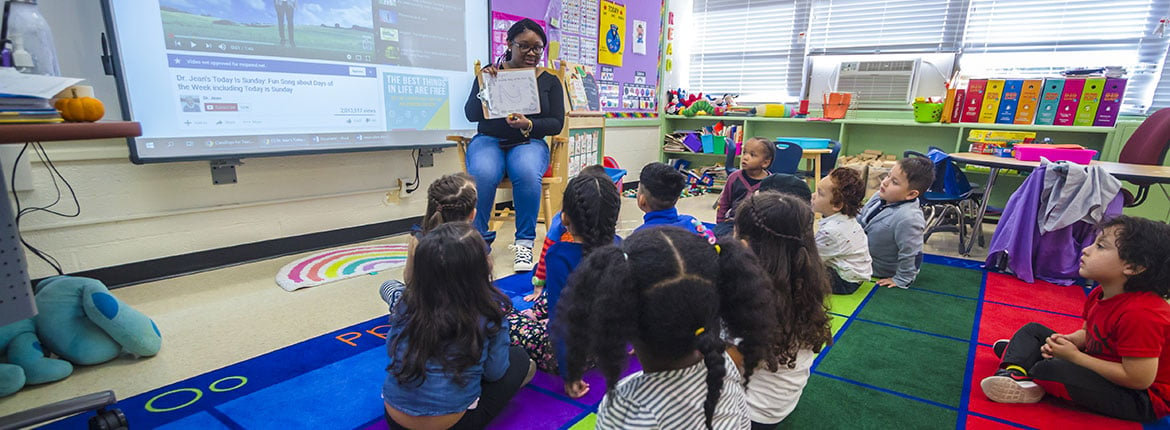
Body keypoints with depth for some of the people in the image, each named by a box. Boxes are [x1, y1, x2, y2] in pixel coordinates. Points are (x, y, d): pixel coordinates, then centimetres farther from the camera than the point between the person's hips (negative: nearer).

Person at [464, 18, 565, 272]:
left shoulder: (549, 81, 10)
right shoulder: (491, 72, 8)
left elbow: (556, 124, 3)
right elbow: (471, 115, 2)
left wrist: (528, 125, -16)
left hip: (529, 142, 1)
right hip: (489, 140, 0)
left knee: (527, 174, -35)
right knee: (482, 175, -34)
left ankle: (525, 242, -19)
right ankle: (479, 239, -13)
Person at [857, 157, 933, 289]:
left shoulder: (908, 219, -39)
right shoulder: (881, 196, -13)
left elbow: (909, 256, -28)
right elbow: (862, 219, 7)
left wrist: (900, 280, -17)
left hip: (880, 271, -7)